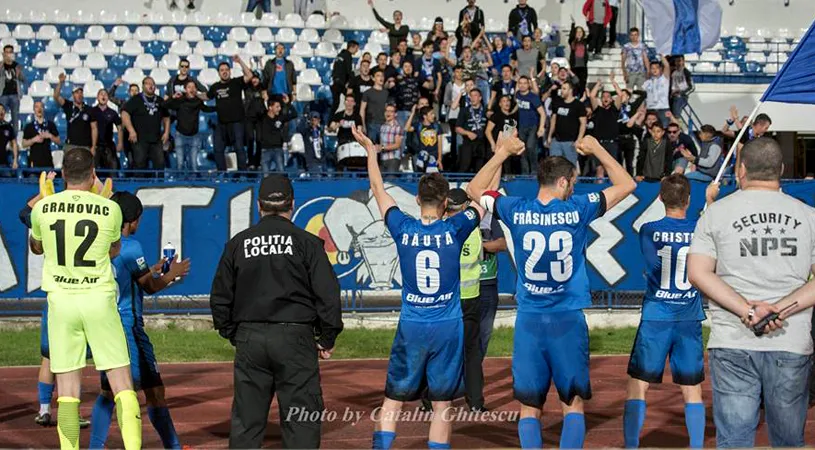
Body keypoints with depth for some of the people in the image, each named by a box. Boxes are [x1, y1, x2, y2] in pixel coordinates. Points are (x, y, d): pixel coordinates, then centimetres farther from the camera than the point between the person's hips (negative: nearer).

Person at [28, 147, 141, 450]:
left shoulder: (43, 208, 0)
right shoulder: (109, 209, -3)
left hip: (61, 300, 1)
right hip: (99, 300, -1)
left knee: (67, 388, 5)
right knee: (122, 384, 1)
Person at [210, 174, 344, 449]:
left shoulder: (238, 243, 7)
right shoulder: (306, 242, -2)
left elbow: (220, 297, 10)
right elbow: (328, 294, -5)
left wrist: (232, 334, 20)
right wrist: (327, 338, 5)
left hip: (249, 339, 3)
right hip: (295, 338, -3)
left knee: (246, 419, 9)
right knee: (301, 421, 1)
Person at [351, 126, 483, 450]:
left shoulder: (403, 229, -3)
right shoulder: (454, 230, -8)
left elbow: (378, 189, 11)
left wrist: (370, 150, 25)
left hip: (410, 328, 1)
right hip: (448, 328, -1)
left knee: (393, 400, 7)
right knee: (442, 404, 6)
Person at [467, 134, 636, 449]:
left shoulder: (516, 211, -3)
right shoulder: (577, 210, -6)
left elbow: (474, 189, 16)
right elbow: (627, 185, 8)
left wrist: (502, 154, 20)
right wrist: (598, 151, 16)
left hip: (529, 320, 1)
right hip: (569, 319, -1)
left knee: (529, 406, 7)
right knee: (573, 403, 8)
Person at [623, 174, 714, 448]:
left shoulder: (648, 231, -6)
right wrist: (711, 202, 33)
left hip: (655, 320, -1)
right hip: (690, 322, 2)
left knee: (637, 387, 3)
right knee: (692, 390, 11)